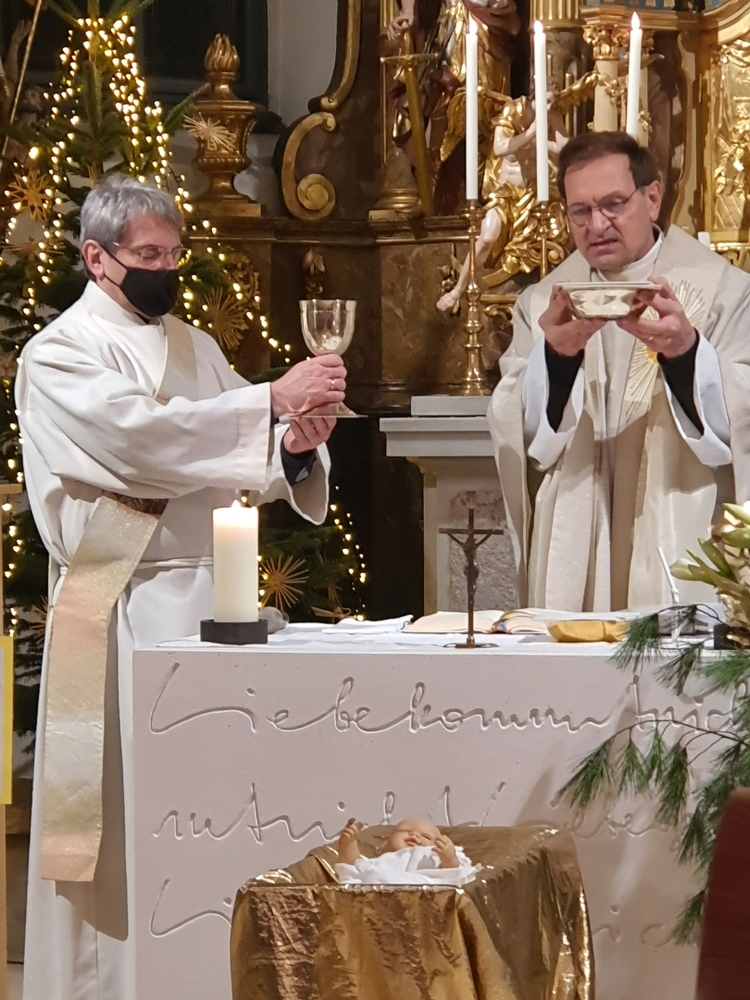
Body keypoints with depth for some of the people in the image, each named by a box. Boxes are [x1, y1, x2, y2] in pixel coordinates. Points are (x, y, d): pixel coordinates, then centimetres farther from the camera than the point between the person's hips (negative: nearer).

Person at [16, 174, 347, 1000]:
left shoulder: (195, 347, 16)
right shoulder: (61, 353, -5)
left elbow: (234, 467, 12)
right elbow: (138, 436, -22)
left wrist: (291, 450, -11)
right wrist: (272, 399, -24)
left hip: (209, 592, 6)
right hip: (123, 606, -6)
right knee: (126, 809, -3)